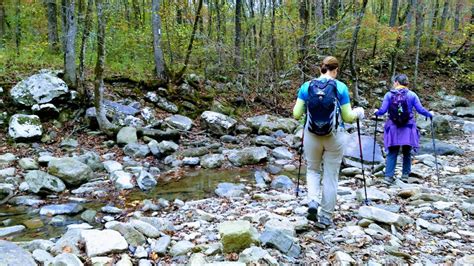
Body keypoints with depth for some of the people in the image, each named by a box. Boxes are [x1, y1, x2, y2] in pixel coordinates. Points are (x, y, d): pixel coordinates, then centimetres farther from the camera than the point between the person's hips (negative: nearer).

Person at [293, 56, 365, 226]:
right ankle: (326, 216, 17)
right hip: (334, 137, -1)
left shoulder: (306, 86, -2)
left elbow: (296, 114, -1)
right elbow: (348, 117, -3)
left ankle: (313, 201, -2)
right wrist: (358, 113, 19)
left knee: (313, 170, 22)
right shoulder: (341, 87, -5)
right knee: (331, 175, 10)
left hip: (312, 136, 1)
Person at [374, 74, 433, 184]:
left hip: (393, 128, 0)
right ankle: (405, 174, 18)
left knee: (392, 153, 4)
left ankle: (388, 176, -3)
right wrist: (429, 114, 16)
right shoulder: (412, 95, -1)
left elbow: (382, 110, -6)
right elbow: (420, 109, -3)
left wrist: (376, 112, 16)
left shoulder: (389, 95, -3)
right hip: (408, 128, 0)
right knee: (407, 152, 15)